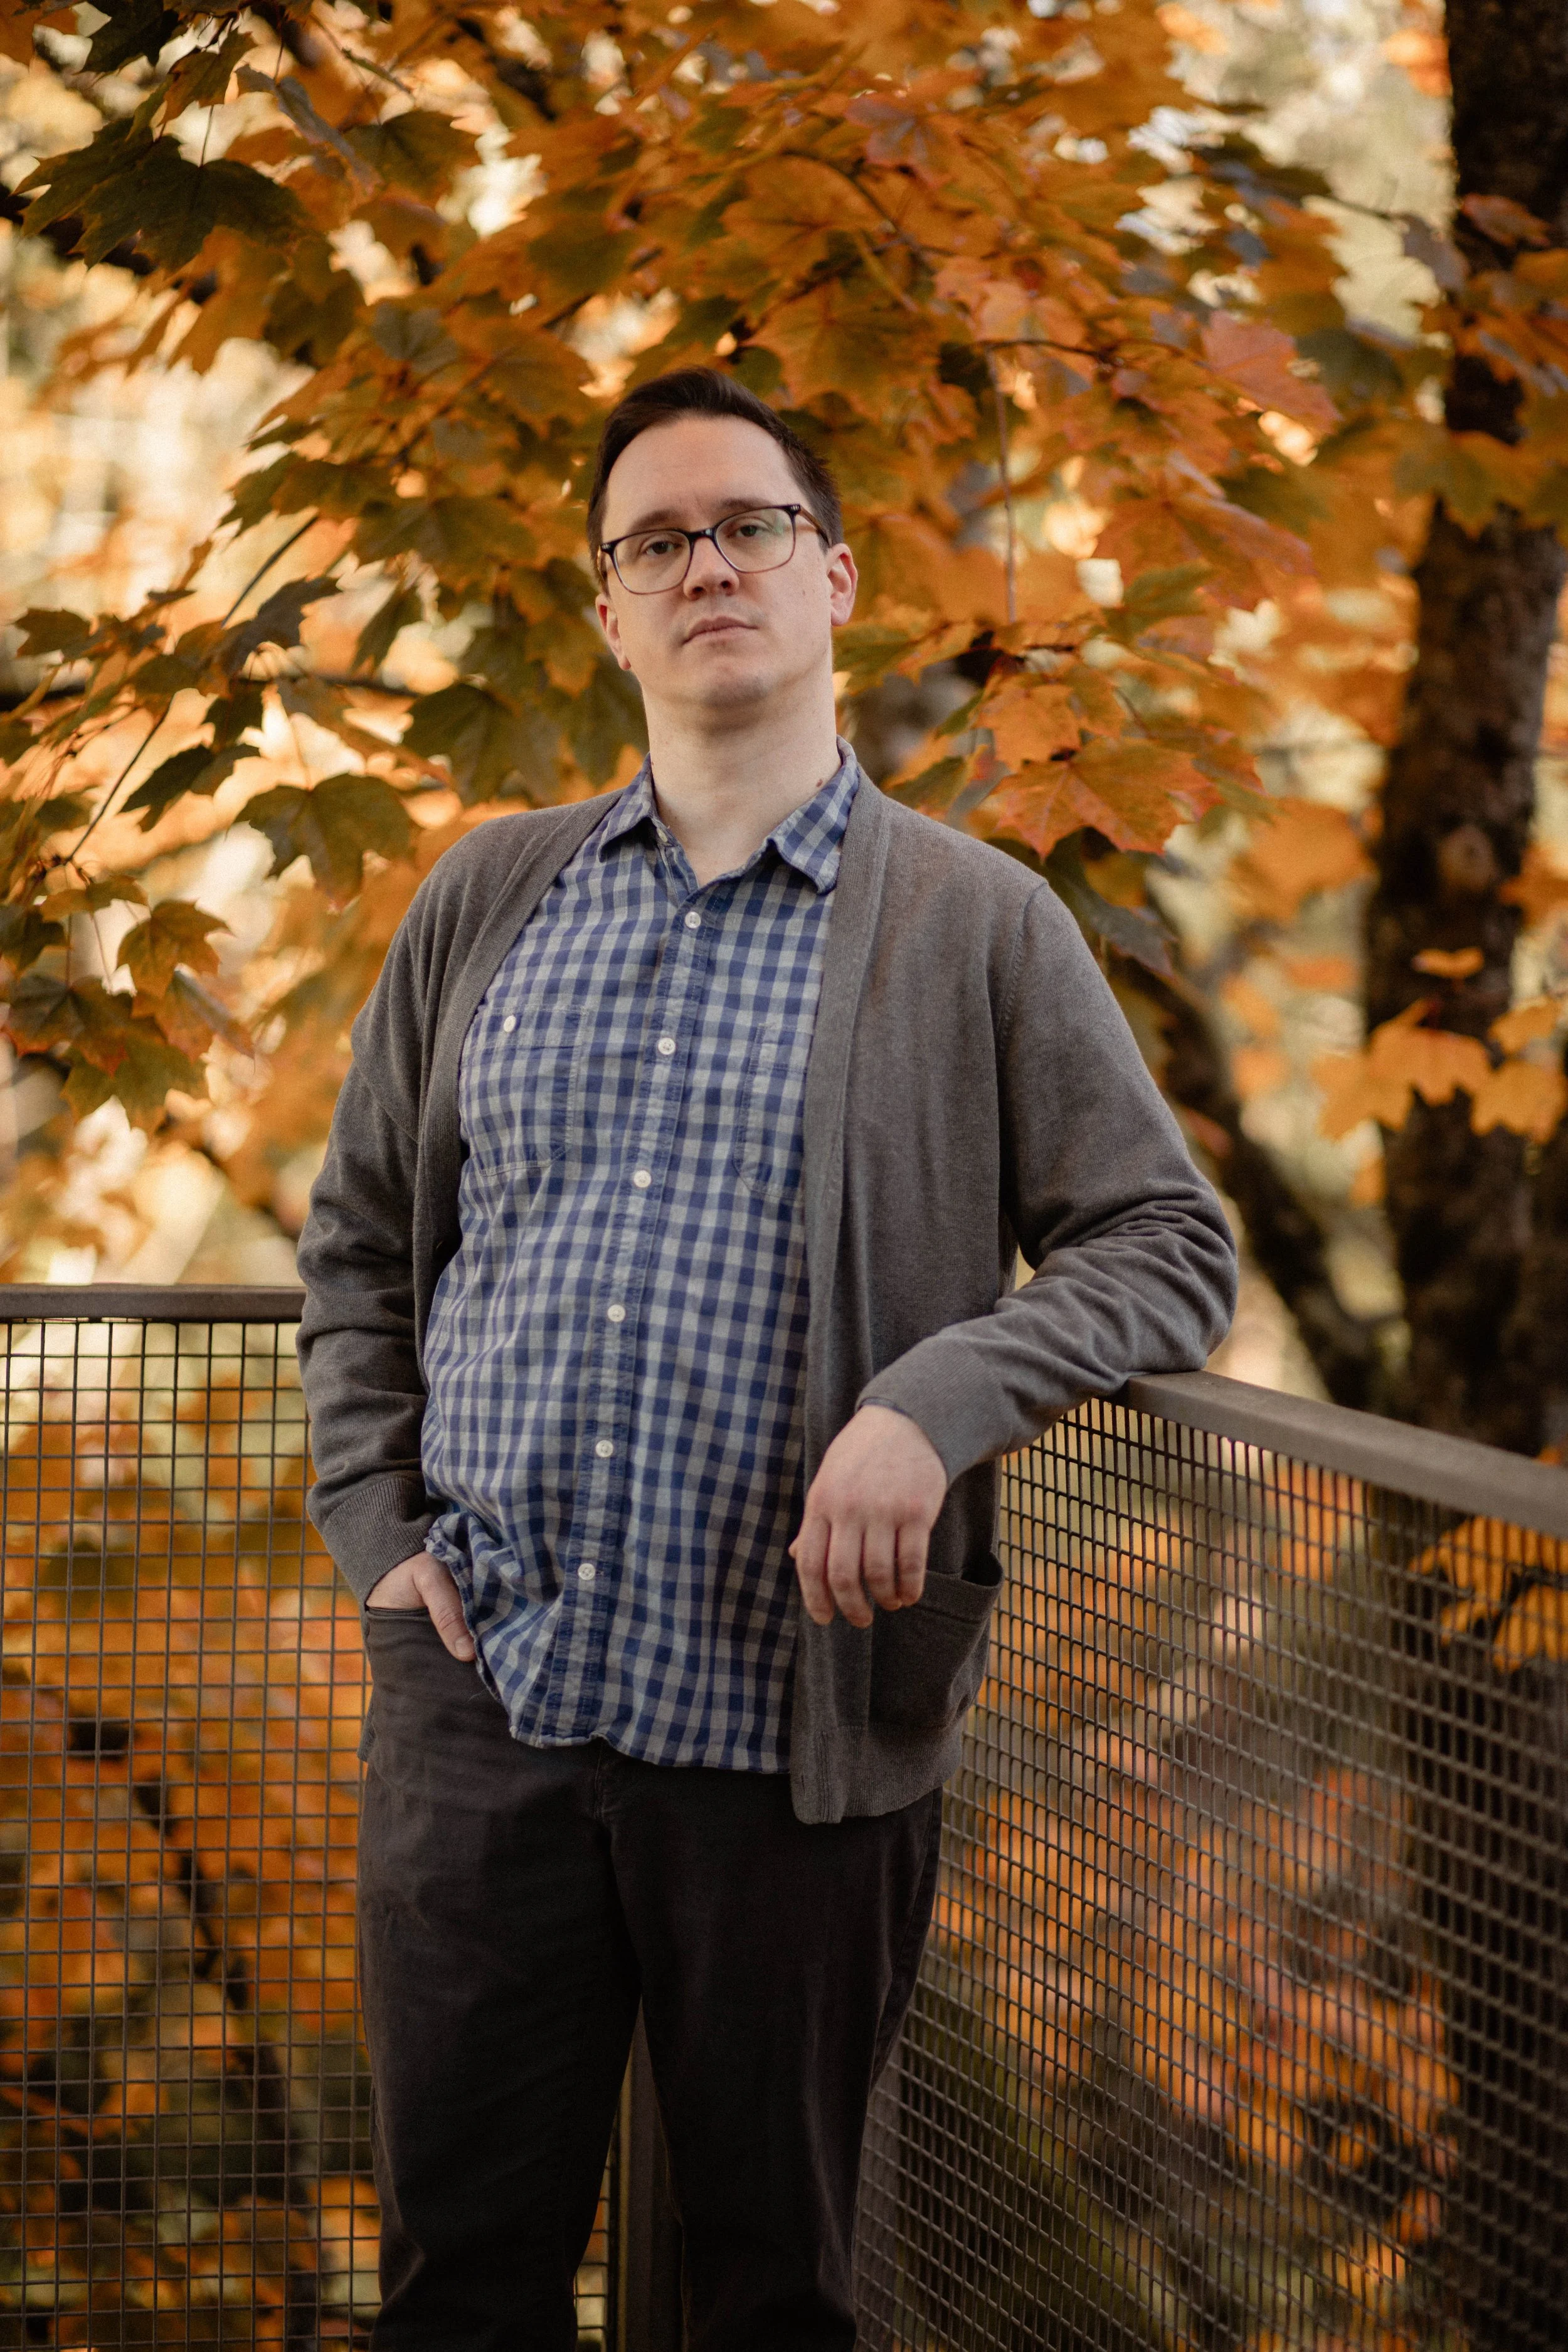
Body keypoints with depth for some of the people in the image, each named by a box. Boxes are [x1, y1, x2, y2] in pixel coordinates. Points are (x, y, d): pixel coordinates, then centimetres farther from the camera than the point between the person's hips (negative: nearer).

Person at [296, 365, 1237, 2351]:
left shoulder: (978, 926, 2)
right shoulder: (489, 897, 11)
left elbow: (1168, 1249, 0)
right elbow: (356, 1240, 17)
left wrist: (938, 1401, -16)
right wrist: (377, 1523, 4)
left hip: (793, 1734, -2)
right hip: (479, 1694, 2)